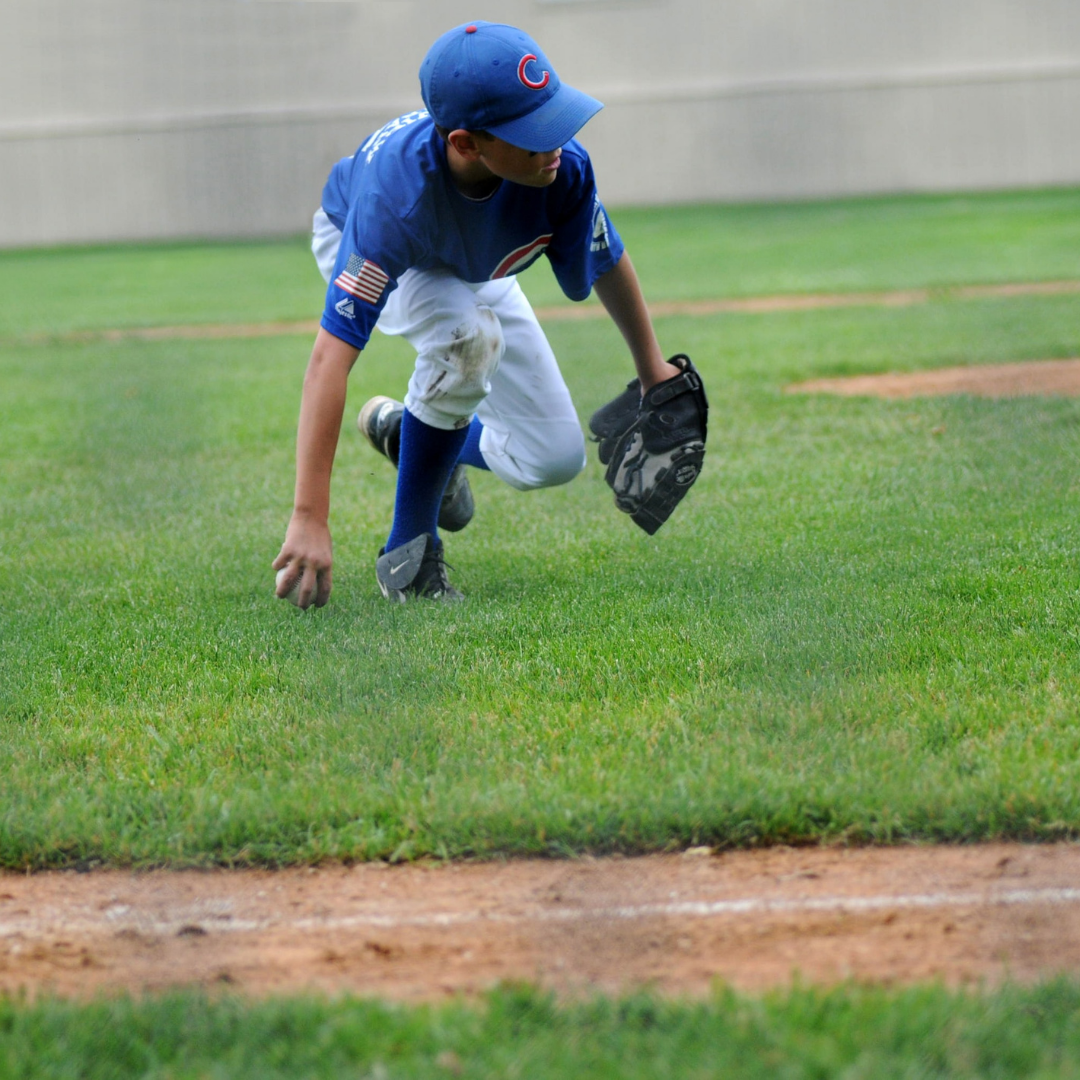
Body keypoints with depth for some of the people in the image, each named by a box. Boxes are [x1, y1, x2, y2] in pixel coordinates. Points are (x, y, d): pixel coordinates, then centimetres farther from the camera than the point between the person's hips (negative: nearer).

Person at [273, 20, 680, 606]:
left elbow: (607, 262, -14)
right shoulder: (397, 194, -47)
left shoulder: (562, 166, -37)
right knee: (467, 337, -37)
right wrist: (309, 520, -56)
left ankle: (406, 432, 28)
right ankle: (409, 553, -19)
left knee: (554, 459, -2)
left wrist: (652, 369, 3)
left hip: (476, 271, 4)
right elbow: (332, 355, -51)